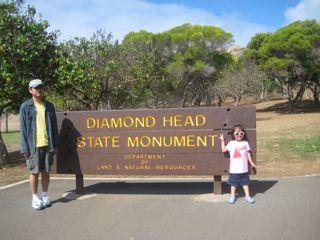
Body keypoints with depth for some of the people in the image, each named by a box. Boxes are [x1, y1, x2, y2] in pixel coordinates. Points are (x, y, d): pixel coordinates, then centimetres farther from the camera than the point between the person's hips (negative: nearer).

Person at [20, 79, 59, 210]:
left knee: (46, 172, 10)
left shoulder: (49, 106, 9)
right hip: (33, 146, -3)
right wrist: (24, 148, -7)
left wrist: (55, 144, 7)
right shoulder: (25, 107, 1)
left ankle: (45, 196, 23)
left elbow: (54, 127, 11)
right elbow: (23, 129, -2)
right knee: (34, 172, 5)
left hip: (47, 145, 3)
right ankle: (35, 199, 16)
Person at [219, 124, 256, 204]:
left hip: (244, 169, 1)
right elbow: (224, 150, -1)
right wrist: (222, 141, -1)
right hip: (234, 169, -1)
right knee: (233, 183, 8)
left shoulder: (245, 143, 5)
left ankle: (247, 196, 21)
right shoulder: (231, 143, 2)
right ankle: (232, 196, 19)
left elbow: (248, 153, 10)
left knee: (245, 182, 11)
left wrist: (251, 162, 7)